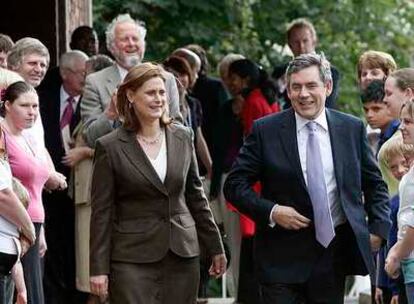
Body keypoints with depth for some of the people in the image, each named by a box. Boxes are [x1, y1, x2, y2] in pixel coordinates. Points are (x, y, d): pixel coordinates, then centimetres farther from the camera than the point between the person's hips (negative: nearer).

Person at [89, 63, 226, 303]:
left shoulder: (183, 138, 8)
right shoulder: (110, 147, -2)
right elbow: (102, 213, -2)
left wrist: (215, 247, 17)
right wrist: (99, 269, -6)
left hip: (183, 254, 4)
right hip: (133, 257, -3)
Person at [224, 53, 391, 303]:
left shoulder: (353, 129, 5)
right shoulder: (266, 131, -2)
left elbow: (374, 184, 14)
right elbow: (235, 185, 0)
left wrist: (379, 227, 0)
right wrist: (271, 211, -14)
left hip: (334, 252, 2)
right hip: (283, 254, -2)